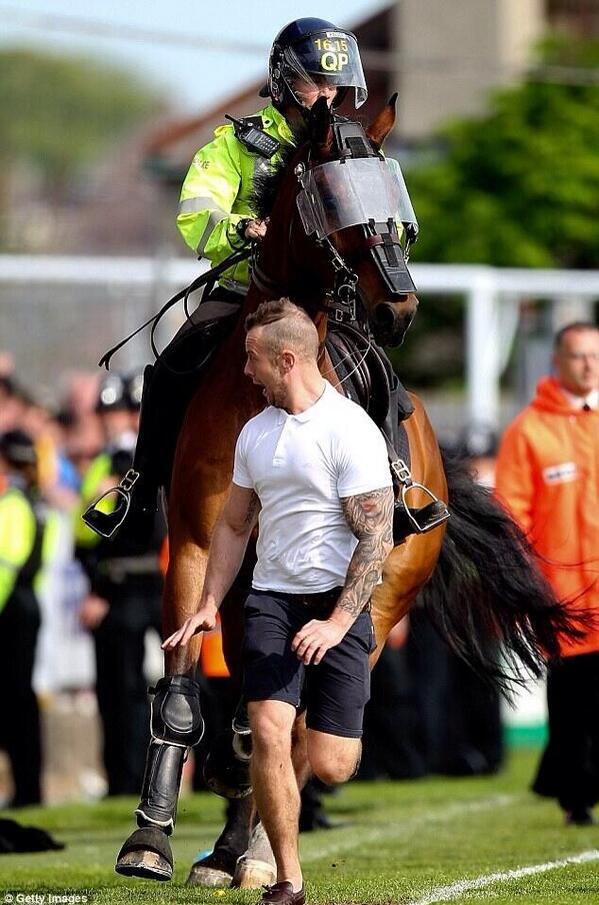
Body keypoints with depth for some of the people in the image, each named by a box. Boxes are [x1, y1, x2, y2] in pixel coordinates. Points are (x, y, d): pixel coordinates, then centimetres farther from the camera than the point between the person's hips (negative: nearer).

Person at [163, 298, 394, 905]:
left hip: (337, 602, -5)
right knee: (268, 731, -16)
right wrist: (208, 606, 13)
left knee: (331, 767, -6)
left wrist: (337, 624, -17)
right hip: (271, 598, 5)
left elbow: (377, 537, -12)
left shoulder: (350, 429, -10)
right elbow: (233, 526, 22)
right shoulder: (255, 433, 10)